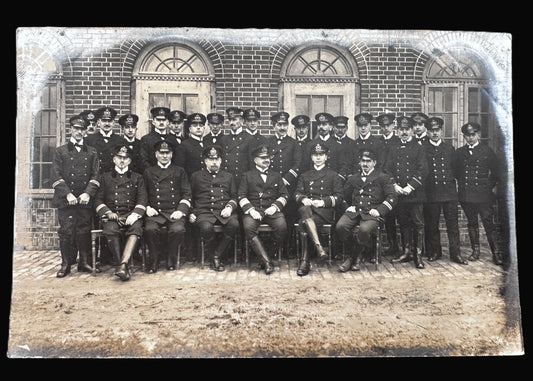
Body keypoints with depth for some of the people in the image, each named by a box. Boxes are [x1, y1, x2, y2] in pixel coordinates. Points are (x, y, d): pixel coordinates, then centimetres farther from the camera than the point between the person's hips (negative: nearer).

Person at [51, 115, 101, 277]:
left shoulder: (92, 152, 14)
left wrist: (88, 193, -10)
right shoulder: (60, 151, 9)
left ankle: (84, 262, 13)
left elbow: (95, 176, 5)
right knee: (66, 232, -2)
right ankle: (66, 264, 8)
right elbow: (56, 176, 1)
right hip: (66, 200, -1)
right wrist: (68, 194, -12)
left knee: (84, 231, 2)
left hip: (86, 199, 1)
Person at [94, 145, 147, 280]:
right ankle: (119, 264, -28)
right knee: (111, 229, -35)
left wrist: (135, 214, -11)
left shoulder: (137, 178, 20)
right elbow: (98, 200, 13)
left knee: (136, 228, -35)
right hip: (111, 216, 0)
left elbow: (142, 200, 8)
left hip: (131, 215, 0)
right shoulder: (105, 177, 21)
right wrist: (108, 213, -7)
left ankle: (123, 263, -45)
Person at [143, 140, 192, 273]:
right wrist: (147, 208, -2)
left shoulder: (179, 171, 16)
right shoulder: (148, 172, 18)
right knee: (150, 229, -30)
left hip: (174, 212, 0)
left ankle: (170, 257, -5)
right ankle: (154, 259, -7)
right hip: (155, 212, 1)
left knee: (178, 230, -30)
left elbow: (186, 194, 9)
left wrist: (181, 210, -6)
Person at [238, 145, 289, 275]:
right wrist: (250, 210, -11)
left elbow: (284, 195, 14)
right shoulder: (247, 175, 17)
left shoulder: (276, 176, 23)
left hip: (272, 210, 1)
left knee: (282, 226, -31)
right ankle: (267, 262, -30)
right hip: (253, 209, -1)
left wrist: (275, 206, -6)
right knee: (248, 228, -33)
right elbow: (241, 196, 6)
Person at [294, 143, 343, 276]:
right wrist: (303, 199, -11)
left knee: (304, 223, -33)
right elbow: (297, 193, 14)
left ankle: (304, 260, -30)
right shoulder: (304, 175, 26)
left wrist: (323, 202, -12)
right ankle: (318, 246, -43)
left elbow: (338, 196, 6)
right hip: (307, 207, 2)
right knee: (305, 210, -37)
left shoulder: (333, 175, 17)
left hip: (325, 211, -2)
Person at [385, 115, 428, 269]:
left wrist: (410, 187, -13)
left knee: (418, 224, -1)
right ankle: (406, 252, 18)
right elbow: (387, 169, 9)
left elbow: (423, 170, -4)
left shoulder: (419, 148, 3)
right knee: (403, 223, 9)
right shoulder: (394, 149, 14)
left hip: (415, 193, -3)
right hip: (398, 193, 3)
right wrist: (394, 185, -6)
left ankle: (418, 254, 5)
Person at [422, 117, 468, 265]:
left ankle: (456, 254, 12)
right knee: (431, 225, 6)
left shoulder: (449, 148, 12)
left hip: (450, 192, 2)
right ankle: (434, 252, 19)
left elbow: (456, 168, 15)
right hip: (431, 193, -2)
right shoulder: (422, 148, 2)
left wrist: (452, 180, 6)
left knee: (453, 224, 4)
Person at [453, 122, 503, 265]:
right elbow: (455, 171, 13)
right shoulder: (459, 152, 9)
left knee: (489, 223, -5)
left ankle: (496, 253, 0)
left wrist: (495, 186, 3)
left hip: (484, 194, -2)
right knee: (472, 223, 10)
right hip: (466, 194, 3)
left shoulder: (487, 150, 5)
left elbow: (496, 170, 8)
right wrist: (460, 185, 6)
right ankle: (475, 251, 20)